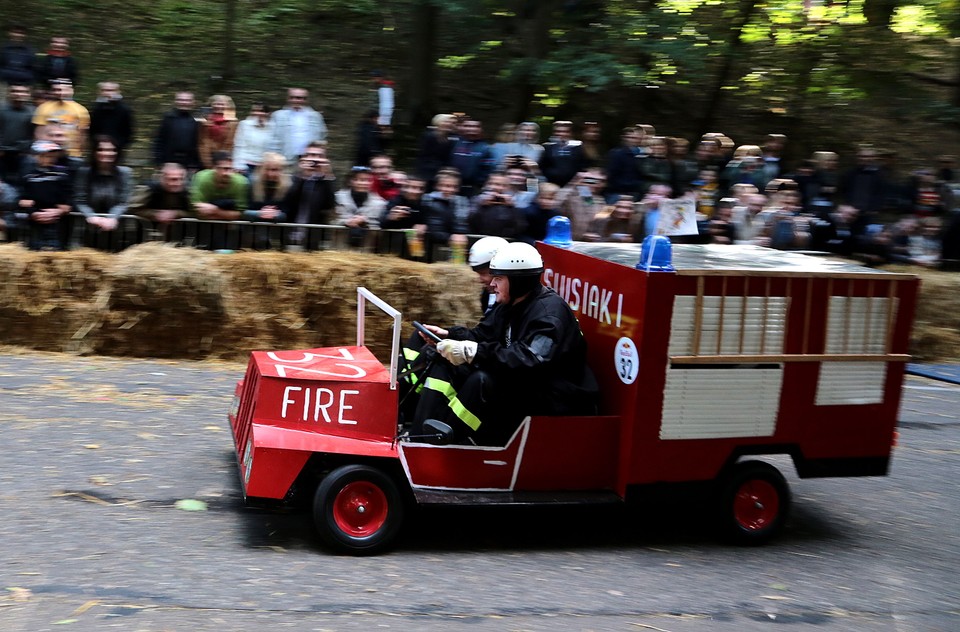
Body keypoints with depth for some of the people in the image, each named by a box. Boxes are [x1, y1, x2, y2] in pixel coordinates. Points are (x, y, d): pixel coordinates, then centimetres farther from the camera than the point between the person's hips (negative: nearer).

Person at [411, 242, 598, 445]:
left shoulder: (549, 312, -20)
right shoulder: (511, 306, 9)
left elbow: (531, 360, -34)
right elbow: (481, 335, 13)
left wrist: (475, 352, -37)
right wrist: (449, 335, -5)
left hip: (556, 401, -10)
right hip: (518, 388, 10)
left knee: (483, 381, -34)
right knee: (446, 365, 1)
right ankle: (420, 438, -10)